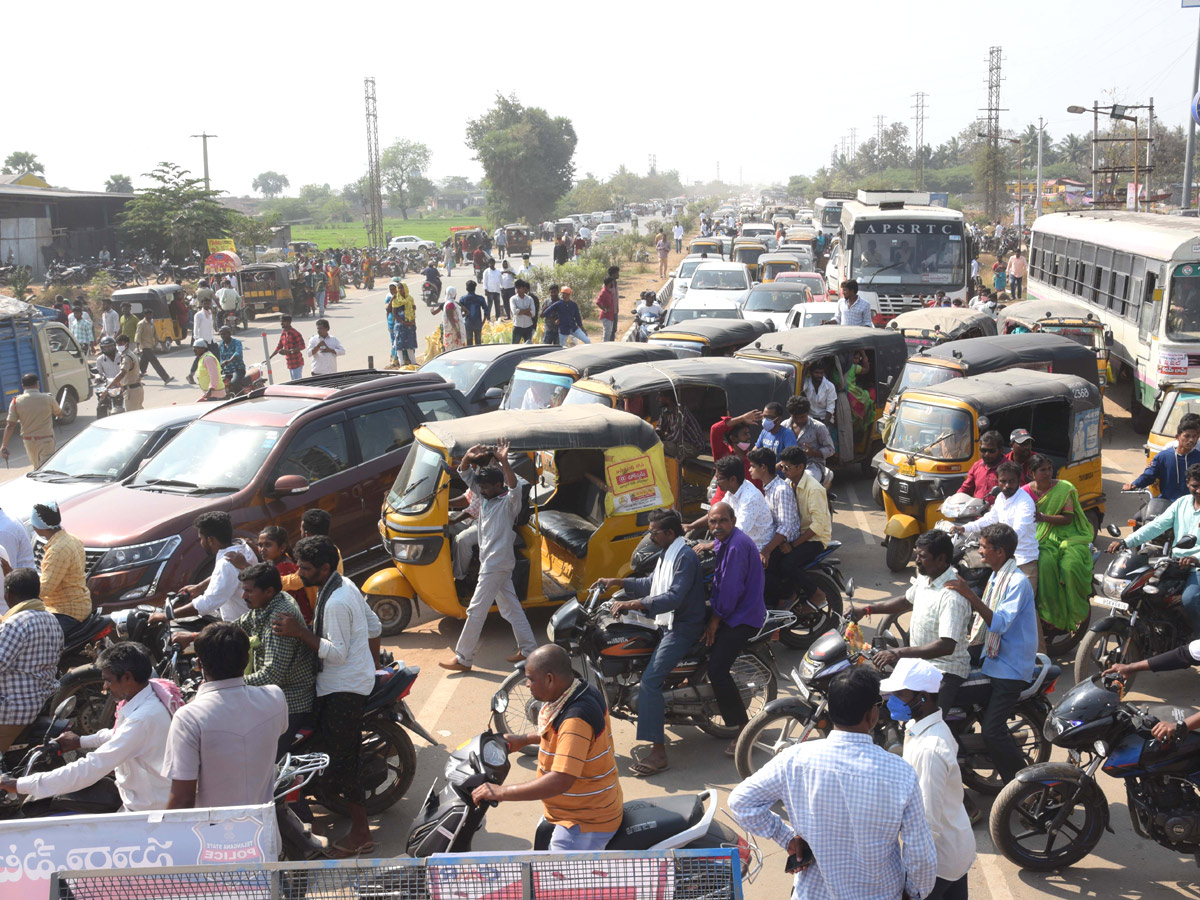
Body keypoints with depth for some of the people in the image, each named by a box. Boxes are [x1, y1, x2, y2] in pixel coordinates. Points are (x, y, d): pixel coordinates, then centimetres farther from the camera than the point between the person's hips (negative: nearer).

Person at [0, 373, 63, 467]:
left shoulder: (16, 402, -6)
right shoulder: (48, 399, -8)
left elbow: (10, 425, -9)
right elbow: (60, 414, 10)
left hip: (28, 441, 3)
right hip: (46, 440, -3)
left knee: (37, 468, 20)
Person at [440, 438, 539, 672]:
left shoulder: (509, 502, -14)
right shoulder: (485, 497, 9)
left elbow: (516, 487, -37)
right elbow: (465, 475, 8)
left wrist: (504, 462, -47)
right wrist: (467, 457, -12)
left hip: (497, 563, -9)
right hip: (490, 562, 9)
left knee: (476, 610, -6)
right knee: (510, 607, 14)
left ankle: (463, 659, 0)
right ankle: (528, 649, 21)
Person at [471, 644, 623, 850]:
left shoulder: (576, 719, -31)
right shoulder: (586, 692, -1)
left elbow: (561, 780, -37)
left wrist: (501, 792, -33)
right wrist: (524, 739, 15)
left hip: (585, 826, -10)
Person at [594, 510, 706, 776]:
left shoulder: (685, 557, -19)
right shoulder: (668, 554, 14)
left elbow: (674, 596, -31)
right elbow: (652, 584, 26)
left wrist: (633, 604, -36)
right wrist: (617, 582, 18)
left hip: (683, 628, -11)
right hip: (668, 623, 11)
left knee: (649, 681, -22)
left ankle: (658, 752, -23)